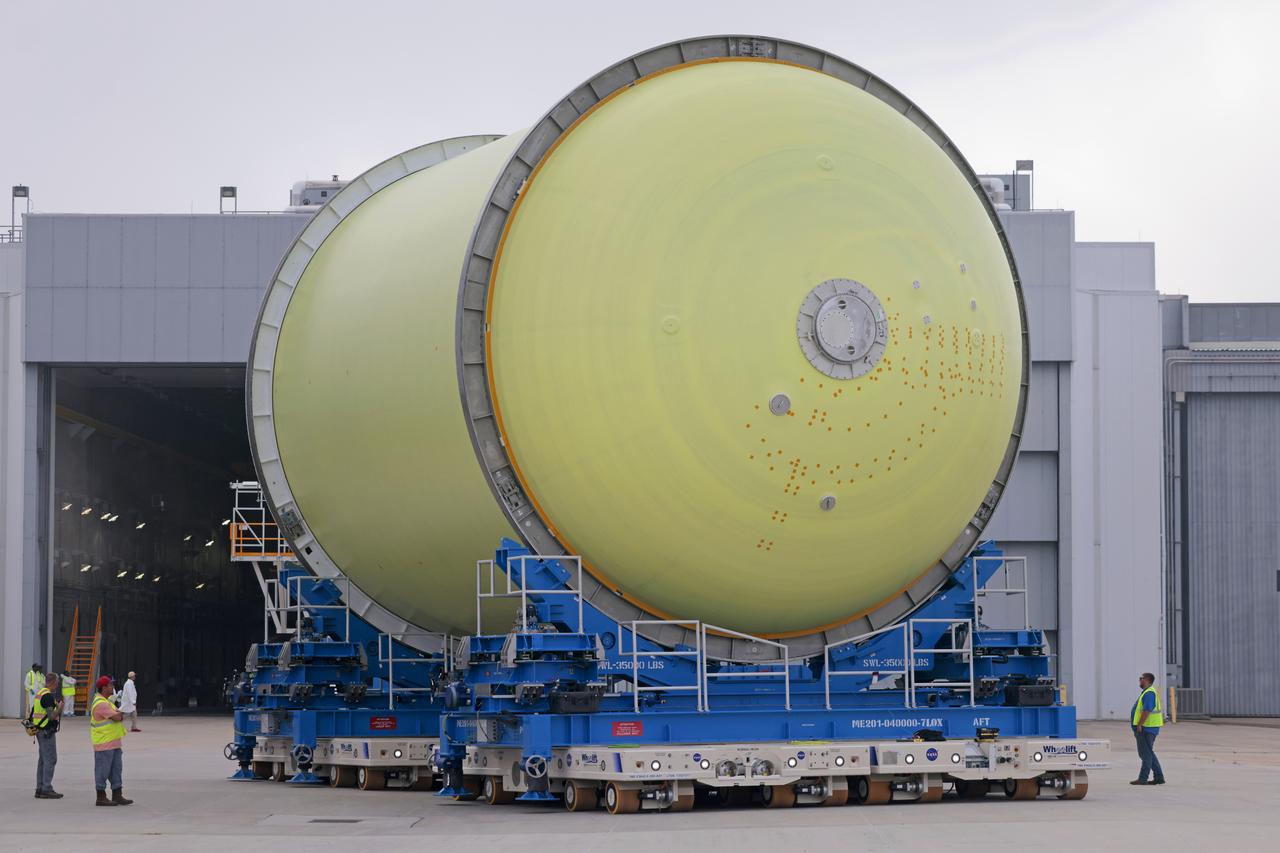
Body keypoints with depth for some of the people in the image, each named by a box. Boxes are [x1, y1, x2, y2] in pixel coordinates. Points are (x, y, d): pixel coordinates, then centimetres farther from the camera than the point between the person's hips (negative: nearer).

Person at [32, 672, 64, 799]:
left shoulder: (39, 693, 14)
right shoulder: (48, 696, -17)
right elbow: (51, 716, -23)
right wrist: (60, 708, -5)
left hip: (40, 730, 10)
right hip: (47, 731, -10)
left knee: (43, 759, 13)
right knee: (51, 759, -8)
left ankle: (40, 788, 15)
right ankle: (46, 789, -10)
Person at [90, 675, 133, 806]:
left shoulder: (106, 701, 17)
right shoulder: (101, 704, -18)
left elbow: (118, 716, 14)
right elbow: (117, 718, -22)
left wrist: (118, 714, -10)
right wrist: (120, 714, 0)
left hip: (114, 743, 10)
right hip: (104, 743, -10)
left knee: (116, 770, 11)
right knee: (103, 771, -2)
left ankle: (117, 796, 15)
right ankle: (101, 797, 3)